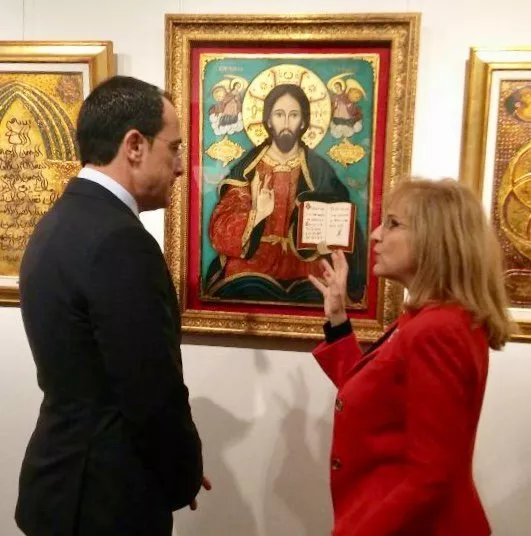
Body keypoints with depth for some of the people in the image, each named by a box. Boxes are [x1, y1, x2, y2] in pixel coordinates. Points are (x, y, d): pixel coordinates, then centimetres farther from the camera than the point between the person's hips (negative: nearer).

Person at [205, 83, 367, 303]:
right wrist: (256, 215, -24)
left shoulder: (320, 171, 3)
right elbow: (220, 231, -6)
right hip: (251, 271, 0)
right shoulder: (246, 168, 2)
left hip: (304, 275, 1)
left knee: (317, 298, -24)